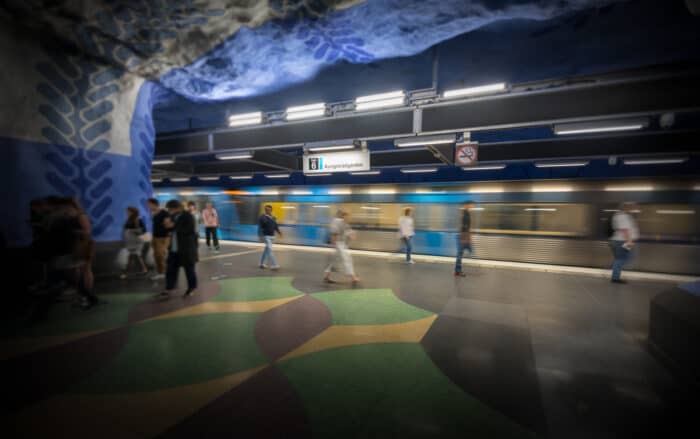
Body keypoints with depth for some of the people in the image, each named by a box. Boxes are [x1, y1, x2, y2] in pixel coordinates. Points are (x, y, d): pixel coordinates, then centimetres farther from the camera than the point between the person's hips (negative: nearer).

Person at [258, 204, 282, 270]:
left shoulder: (273, 218, 10)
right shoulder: (263, 217, -10)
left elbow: (276, 226, 16)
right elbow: (260, 227, -14)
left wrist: (279, 232, 4)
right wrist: (261, 236, -22)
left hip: (272, 236, 7)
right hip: (266, 236, -7)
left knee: (267, 250, 16)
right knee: (270, 249, -13)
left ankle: (262, 263, 30)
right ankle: (273, 265, -15)